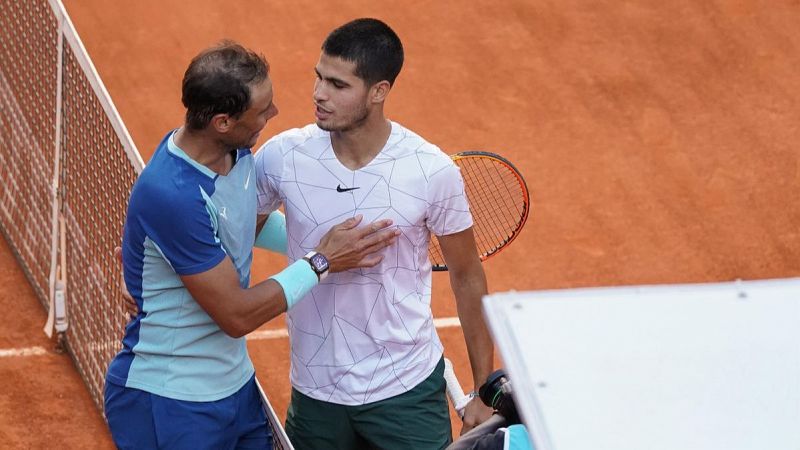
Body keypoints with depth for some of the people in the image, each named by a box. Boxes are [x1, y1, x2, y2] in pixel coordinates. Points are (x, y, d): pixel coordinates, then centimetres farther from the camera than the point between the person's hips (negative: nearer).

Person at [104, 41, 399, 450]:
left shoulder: (237, 152, -3)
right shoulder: (172, 196, -29)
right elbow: (237, 316, -23)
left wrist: (328, 241, 5)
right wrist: (321, 263, -16)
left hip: (235, 384, 8)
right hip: (169, 406, -8)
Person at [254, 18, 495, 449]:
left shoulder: (432, 171, -13)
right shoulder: (280, 157, -9)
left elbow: (467, 277, -1)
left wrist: (483, 391, 3)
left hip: (407, 392, -2)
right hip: (314, 393, 2)